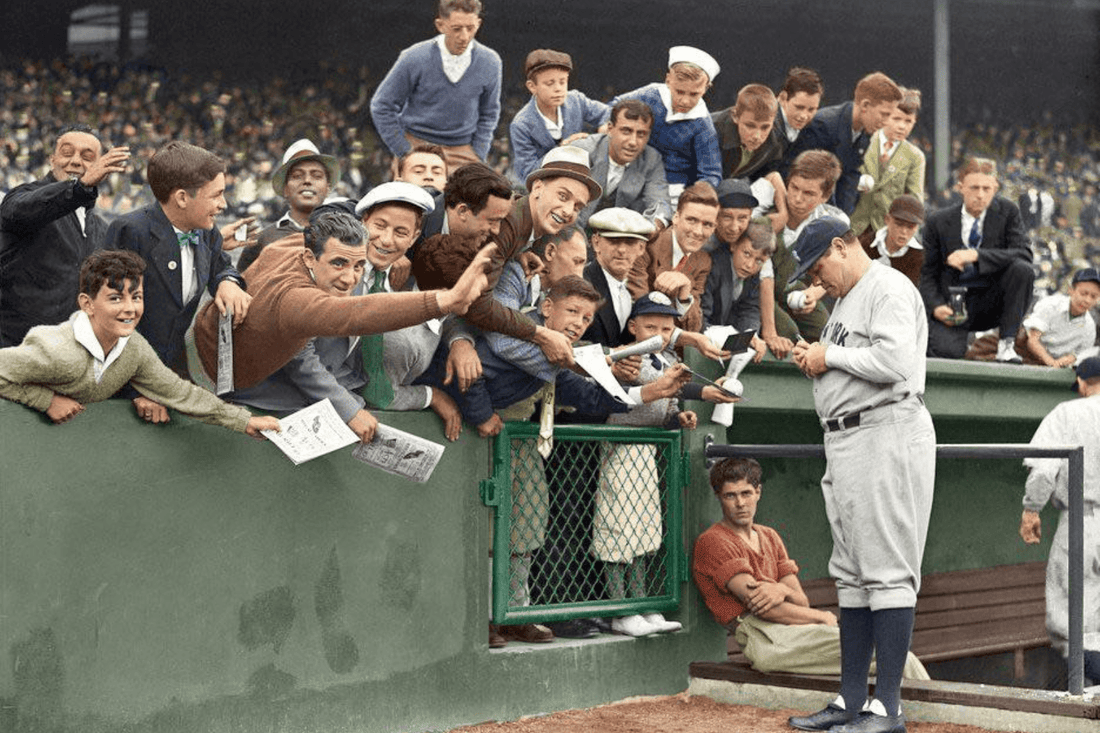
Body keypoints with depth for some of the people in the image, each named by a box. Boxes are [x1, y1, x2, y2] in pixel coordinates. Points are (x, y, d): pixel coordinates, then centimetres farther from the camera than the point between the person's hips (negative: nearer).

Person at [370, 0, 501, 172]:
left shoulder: (490, 63, -3)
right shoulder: (415, 58, -10)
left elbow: (489, 114, 15)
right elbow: (382, 107, -1)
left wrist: (477, 157, 6)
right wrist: (405, 153, -3)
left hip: (463, 152, 2)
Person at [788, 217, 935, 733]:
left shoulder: (889, 288, -8)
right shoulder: (846, 300, 23)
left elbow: (894, 362, -22)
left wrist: (830, 355, -11)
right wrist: (813, 361, 9)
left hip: (888, 434, -11)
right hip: (846, 440, 11)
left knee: (887, 570, -10)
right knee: (851, 574, 11)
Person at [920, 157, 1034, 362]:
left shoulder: (1006, 211, 0)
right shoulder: (938, 222, -1)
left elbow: (1024, 254, -14)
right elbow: (927, 273, 2)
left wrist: (976, 255, -27)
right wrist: (936, 307, -19)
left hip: (992, 304, 2)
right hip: (953, 305, -2)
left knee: (1022, 269, -26)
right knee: (946, 351, -30)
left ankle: (1006, 344, -17)